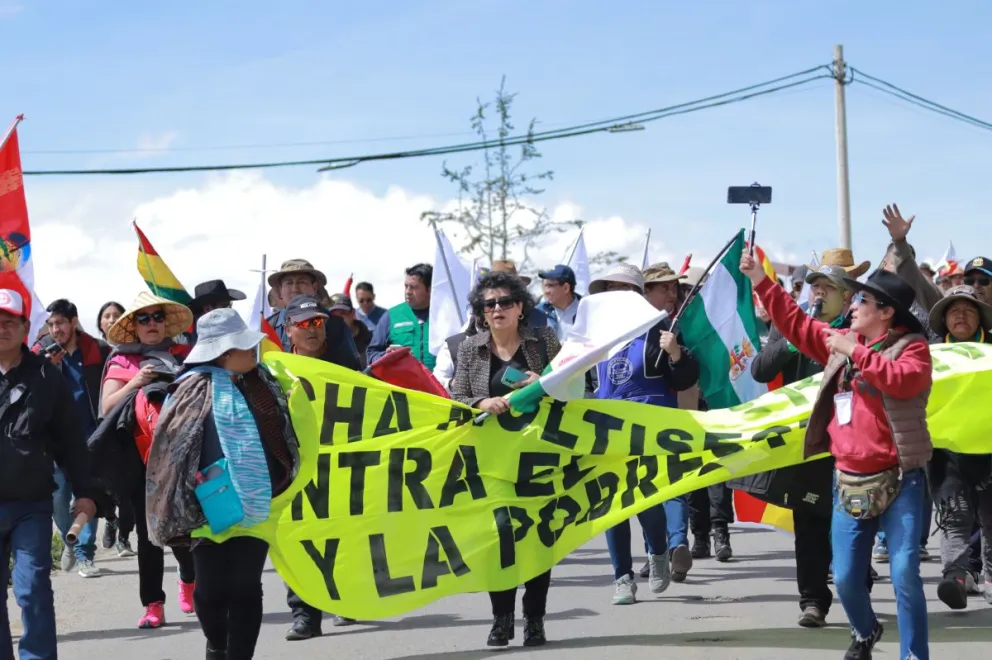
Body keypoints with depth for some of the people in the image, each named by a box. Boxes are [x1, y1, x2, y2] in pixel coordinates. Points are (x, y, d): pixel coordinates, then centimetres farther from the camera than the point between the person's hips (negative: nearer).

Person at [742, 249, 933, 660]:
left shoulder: (911, 347, -7)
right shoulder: (841, 341, 11)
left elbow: (904, 380, -27)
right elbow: (796, 323, 15)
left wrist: (856, 352, -21)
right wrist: (760, 280, 9)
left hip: (898, 480, -6)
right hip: (850, 481, 6)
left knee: (904, 574, -12)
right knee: (846, 577, 7)